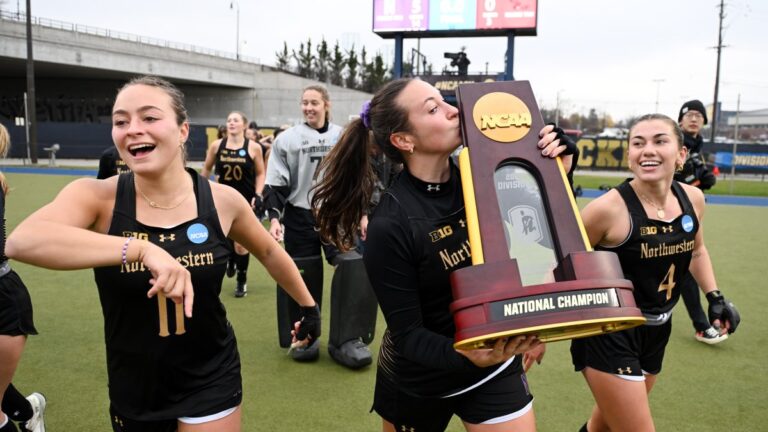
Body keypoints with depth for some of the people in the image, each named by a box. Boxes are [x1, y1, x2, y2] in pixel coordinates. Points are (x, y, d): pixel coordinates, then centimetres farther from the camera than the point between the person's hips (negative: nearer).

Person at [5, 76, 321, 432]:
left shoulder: (222, 201, -11)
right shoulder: (97, 197, -15)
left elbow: (269, 252, 7)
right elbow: (20, 242, -34)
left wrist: (308, 306, 16)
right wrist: (142, 248, -44)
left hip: (211, 381, 0)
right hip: (132, 387, 1)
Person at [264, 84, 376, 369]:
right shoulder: (287, 139, 1)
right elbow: (276, 184, 1)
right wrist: (274, 218, -9)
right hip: (300, 219, -1)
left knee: (354, 273, -11)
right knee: (303, 279, 4)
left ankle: (347, 340, -1)